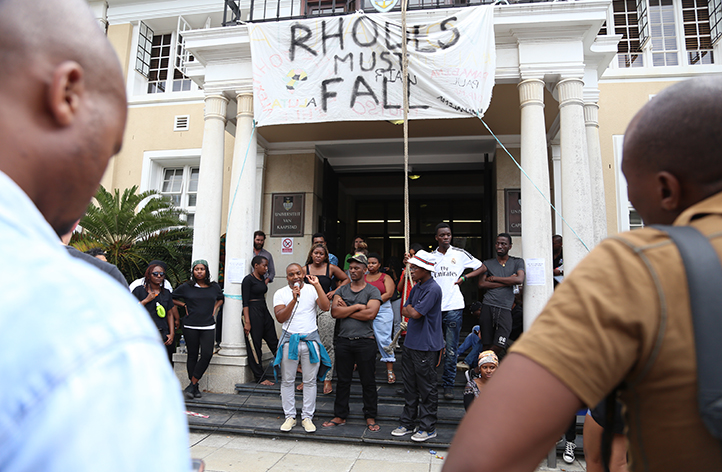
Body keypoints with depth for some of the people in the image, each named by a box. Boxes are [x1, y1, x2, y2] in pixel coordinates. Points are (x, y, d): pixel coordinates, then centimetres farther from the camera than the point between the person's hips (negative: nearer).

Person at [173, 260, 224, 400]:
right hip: (190, 326, -1)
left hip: (208, 327, 1)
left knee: (207, 354, -13)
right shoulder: (186, 287, 2)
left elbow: (220, 299, 27)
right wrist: (185, 305, 4)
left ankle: (192, 385, -2)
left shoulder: (214, 287, 9)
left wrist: (215, 308, 10)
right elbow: (171, 298, 13)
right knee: (192, 355, 4)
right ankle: (195, 388, 15)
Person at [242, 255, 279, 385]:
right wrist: (247, 322, -19)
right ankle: (260, 378, 7)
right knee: (254, 345, 1)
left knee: (273, 341, 12)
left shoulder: (262, 278, 13)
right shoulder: (248, 280, -10)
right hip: (253, 312, -8)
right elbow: (245, 302, -14)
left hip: (264, 311, 8)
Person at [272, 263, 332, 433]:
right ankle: (290, 416, 21)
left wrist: (317, 285, -13)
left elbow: (325, 307, -12)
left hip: (311, 339, 0)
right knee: (287, 380, 7)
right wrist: (294, 299, -17)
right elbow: (280, 317, -8)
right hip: (289, 339, 0)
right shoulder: (280, 293, 4)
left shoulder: (312, 290, 3)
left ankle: (307, 417, 18)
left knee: (310, 381, 5)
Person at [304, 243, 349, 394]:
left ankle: (327, 379, 7)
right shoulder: (305, 269, 7)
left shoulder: (331, 268, 3)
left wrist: (335, 292, 2)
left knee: (327, 345, -1)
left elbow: (346, 279, 12)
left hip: (326, 309, -2)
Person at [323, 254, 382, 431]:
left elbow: (370, 314, -17)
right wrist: (357, 307, -11)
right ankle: (340, 416, 26)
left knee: (368, 382, 6)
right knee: (343, 380, 13)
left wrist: (345, 310, -9)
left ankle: (370, 417, 20)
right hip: (343, 341, 3)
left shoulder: (372, 291, -1)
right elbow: (335, 312, -5)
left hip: (365, 342, -3)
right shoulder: (341, 290, 10)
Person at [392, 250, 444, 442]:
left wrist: (411, 309, 0)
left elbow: (415, 314, -20)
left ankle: (428, 428, 16)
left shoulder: (433, 289, -17)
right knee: (409, 386, 16)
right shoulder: (417, 287, 12)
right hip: (411, 343, 9)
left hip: (426, 347, -9)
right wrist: (411, 311, -6)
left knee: (426, 388, 4)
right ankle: (408, 423, 28)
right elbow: (405, 311, 13)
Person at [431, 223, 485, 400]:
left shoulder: (460, 254, 5)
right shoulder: (430, 256, 10)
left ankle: (448, 384, 11)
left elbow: (481, 267, 11)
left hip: (453, 307, -2)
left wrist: (464, 277, 0)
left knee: (451, 349, 1)